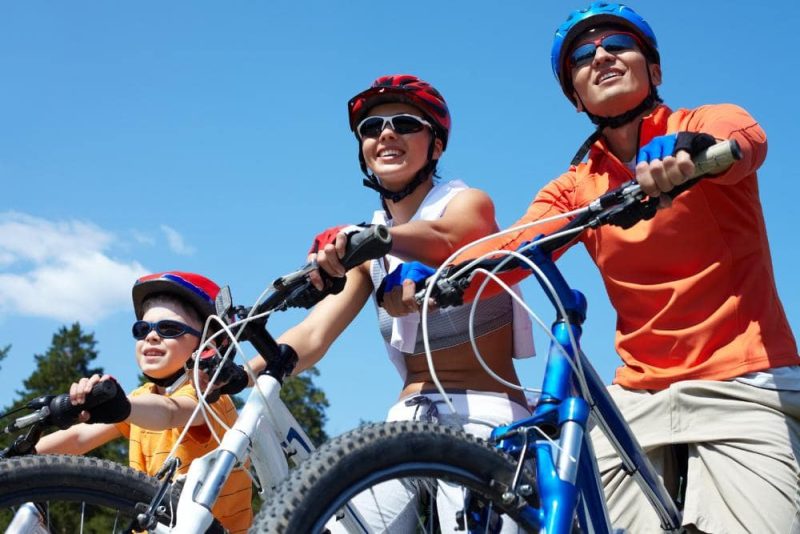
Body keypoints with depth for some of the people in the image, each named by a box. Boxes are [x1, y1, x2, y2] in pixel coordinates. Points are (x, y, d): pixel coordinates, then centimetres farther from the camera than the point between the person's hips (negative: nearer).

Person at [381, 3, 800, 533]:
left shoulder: (707, 121, 2)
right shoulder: (575, 187, 9)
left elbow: (746, 138, -23)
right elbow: (504, 252, -7)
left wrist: (687, 149, -46)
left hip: (741, 388, -3)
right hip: (638, 398, 3)